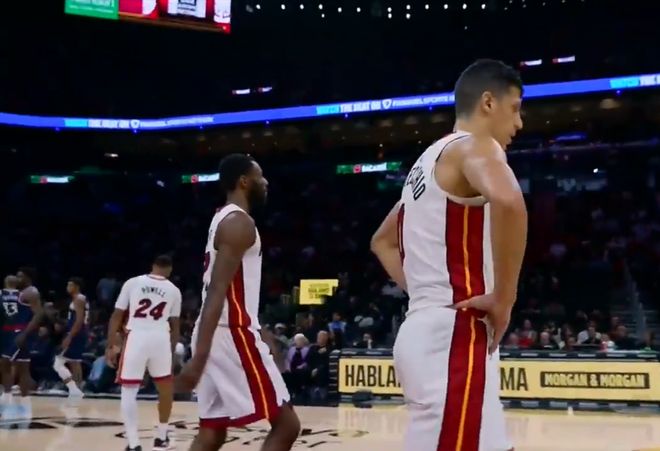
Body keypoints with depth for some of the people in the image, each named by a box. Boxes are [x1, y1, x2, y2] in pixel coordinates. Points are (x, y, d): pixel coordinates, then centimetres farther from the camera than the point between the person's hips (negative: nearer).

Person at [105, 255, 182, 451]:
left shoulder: (132, 282, 9)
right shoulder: (174, 290, 13)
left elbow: (117, 316, 6)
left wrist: (110, 346, 11)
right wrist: (172, 351, 27)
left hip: (136, 337, -1)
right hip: (161, 339, 2)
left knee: (129, 390, 6)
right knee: (166, 387, 21)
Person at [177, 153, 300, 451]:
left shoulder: (223, 219, 19)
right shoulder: (239, 222, -12)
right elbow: (217, 291, -22)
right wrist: (199, 357, -29)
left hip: (218, 335, 10)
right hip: (233, 334, -10)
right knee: (286, 424, -4)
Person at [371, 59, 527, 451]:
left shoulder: (431, 159, 21)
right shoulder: (475, 146, -7)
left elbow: (383, 241, 32)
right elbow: (507, 201, -32)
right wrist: (503, 298, -21)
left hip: (426, 329, 10)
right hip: (453, 335, -10)